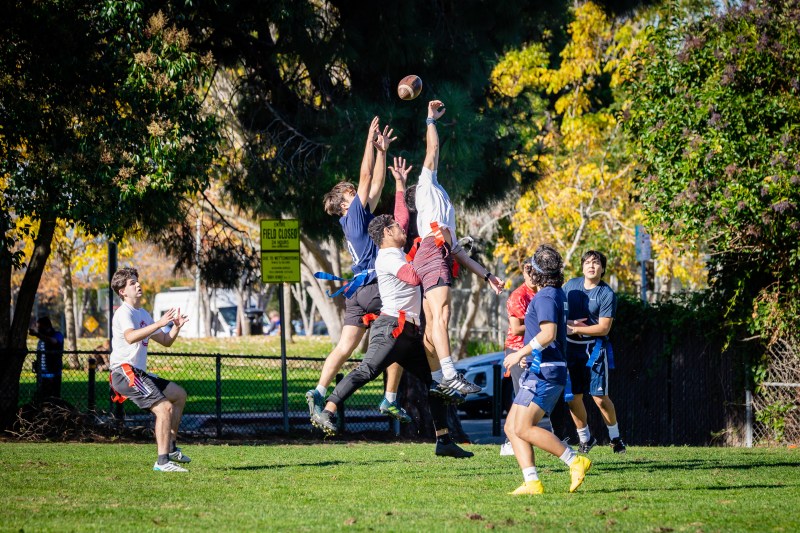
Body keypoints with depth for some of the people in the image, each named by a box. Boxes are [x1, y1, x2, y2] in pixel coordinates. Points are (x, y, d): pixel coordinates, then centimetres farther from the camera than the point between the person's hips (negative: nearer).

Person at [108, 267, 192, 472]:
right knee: (165, 408, -21)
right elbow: (130, 337, -33)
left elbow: (166, 341, 25)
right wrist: (159, 324, -38)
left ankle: (171, 447, 25)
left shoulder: (143, 314, 20)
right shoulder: (124, 313, -11)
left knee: (179, 394, 21)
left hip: (139, 373, 10)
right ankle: (162, 461, -23)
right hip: (124, 372, -10)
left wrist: (176, 326, 5)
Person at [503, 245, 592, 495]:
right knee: (512, 427, 5)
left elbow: (548, 333, -25)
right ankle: (532, 482, -4)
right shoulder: (558, 294, 19)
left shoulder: (545, 297, -12)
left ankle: (575, 461, -13)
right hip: (538, 371, 10)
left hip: (544, 372, -10)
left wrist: (520, 353, -19)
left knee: (523, 428, -16)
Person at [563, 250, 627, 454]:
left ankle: (615, 437, 14)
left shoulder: (607, 295, -10)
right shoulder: (571, 284, 5)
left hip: (594, 348, -4)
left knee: (600, 398, -5)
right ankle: (585, 439, 22)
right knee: (573, 397, 4)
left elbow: (603, 328, -14)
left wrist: (574, 329, -15)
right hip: (570, 347, 4)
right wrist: (567, 322, -6)